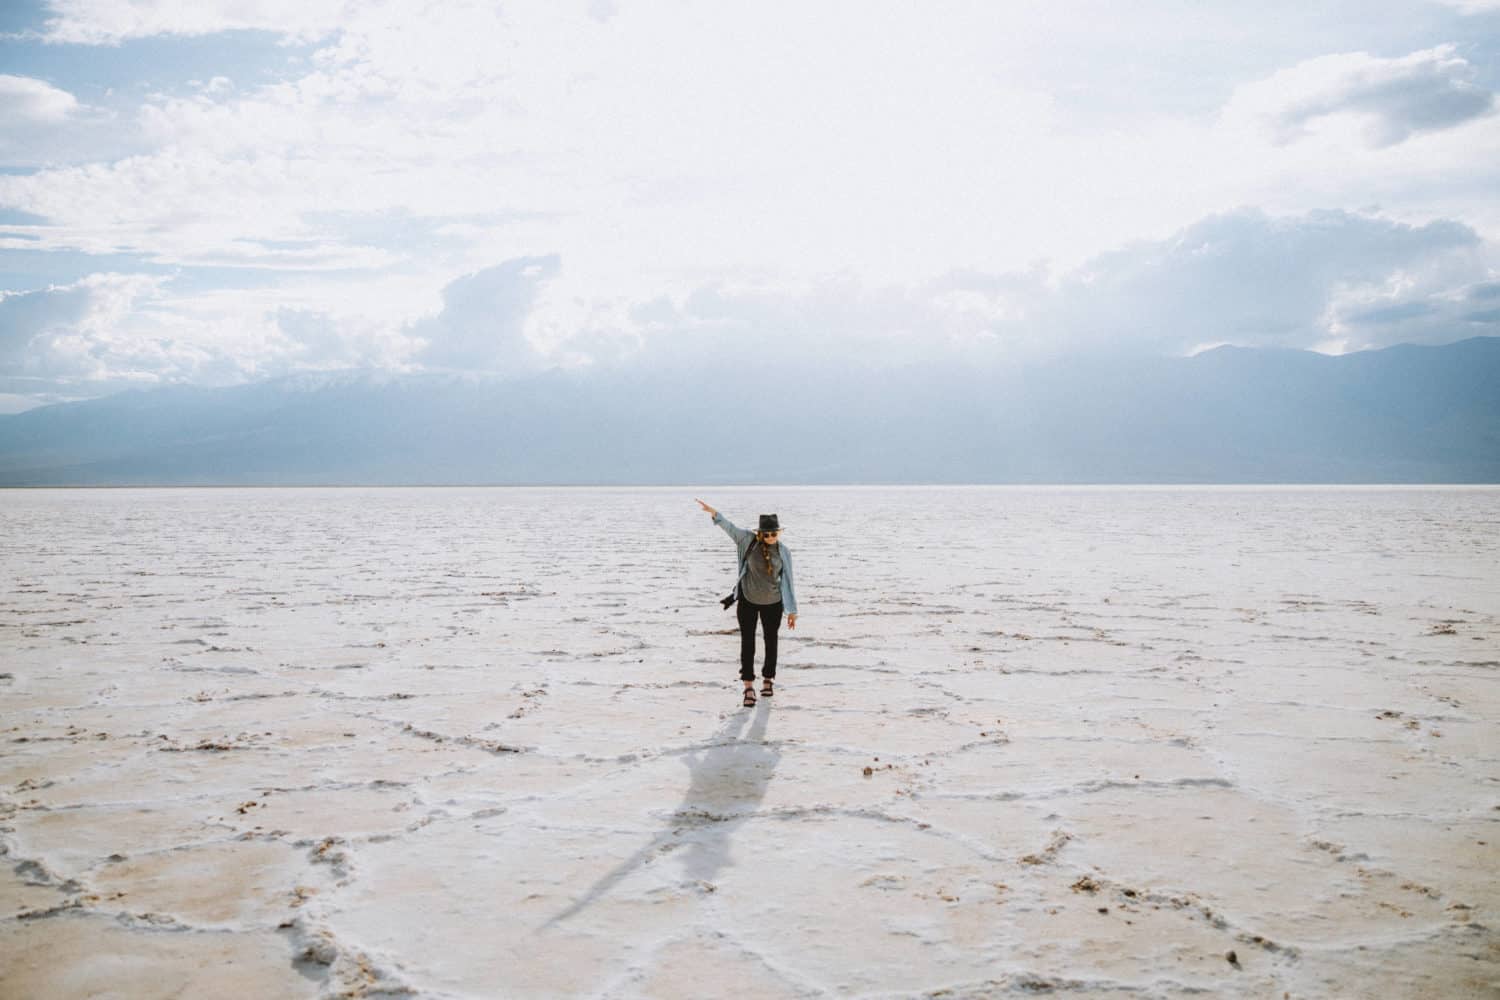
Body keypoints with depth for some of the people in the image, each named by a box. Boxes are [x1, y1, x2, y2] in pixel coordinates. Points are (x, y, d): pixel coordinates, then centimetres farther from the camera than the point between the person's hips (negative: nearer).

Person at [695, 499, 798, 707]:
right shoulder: (749, 540, -10)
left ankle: (767, 680, 31)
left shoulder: (783, 553, -8)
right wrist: (712, 511, -34)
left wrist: (792, 611, -3)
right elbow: (729, 527, -18)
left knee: (771, 641, 13)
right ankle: (749, 687, 0)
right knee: (747, 642, -3)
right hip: (748, 600, -1)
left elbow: (788, 581, -4)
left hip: (772, 603, 1)